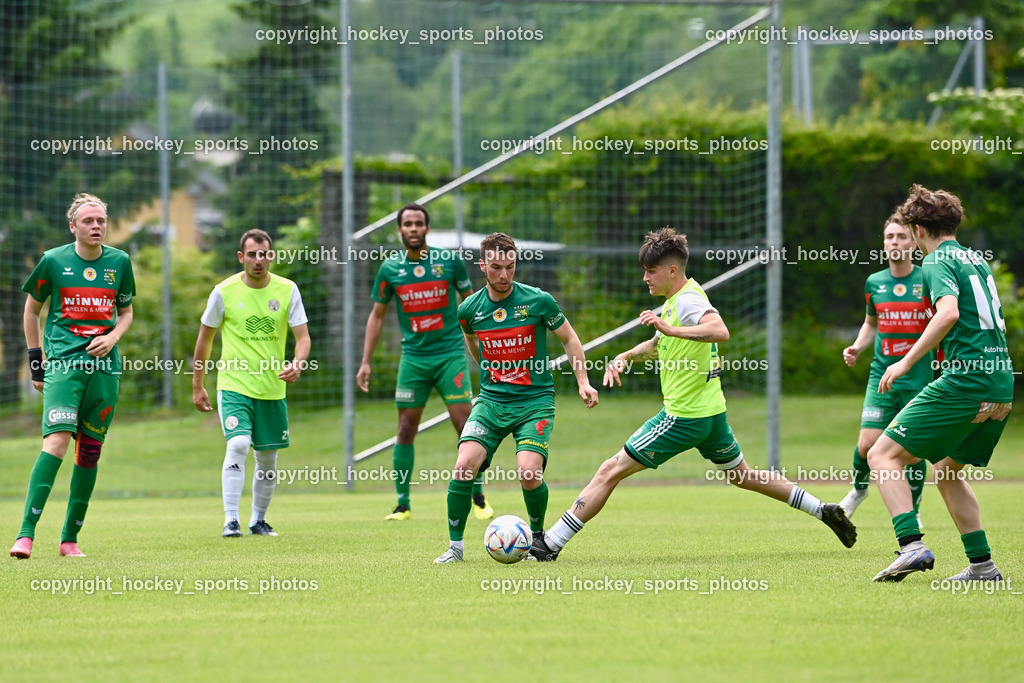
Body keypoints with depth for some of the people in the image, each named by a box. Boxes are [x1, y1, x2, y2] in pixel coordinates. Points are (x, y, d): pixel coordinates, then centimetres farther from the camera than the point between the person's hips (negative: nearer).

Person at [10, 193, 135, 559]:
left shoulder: (119, 262, 8)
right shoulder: (53, 261, 0)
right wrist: (35, 360, 9)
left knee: (90, 451, 4)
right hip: (63, 362, -4)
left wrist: (112, 337, 0)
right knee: (57, 440, -20)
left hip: (104, 365, 4)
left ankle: (70, 537, 14)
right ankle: (26, 533, -23)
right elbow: (32, 309, 12)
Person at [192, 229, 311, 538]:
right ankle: (230, 520, -18)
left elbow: (302, 336, -1)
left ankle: (258, 520, 26)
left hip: (273, 388, 3)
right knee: (238, 445, -21)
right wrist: (197, 385, 7)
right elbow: (205, 338, 6)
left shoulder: (287, 290, -1)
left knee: (268, 456, 9)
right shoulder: (224, 292, -5)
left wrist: (297, 364, -23)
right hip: (234, 385, -3)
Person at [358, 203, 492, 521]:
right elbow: (377, 315, 11)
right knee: (406, 430, 1)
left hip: (451, 353, -2)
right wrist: (366, 362, 7)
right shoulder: (390, 269, 2)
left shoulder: (449, 261, -2)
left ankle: (479, 499, 3)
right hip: (413, 357, 2)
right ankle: (403, 504, 9)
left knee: (465, 424, -8)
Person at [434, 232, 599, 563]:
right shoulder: (469, 309, 0)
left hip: (535, 400, -2)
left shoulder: (539, 301, -8)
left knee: (529, 472, -21)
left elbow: (569, 339, 7)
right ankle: (455, 546, -2)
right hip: (491, 400, 2)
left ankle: (537, 535, 8)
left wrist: (583, 381, 0)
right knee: (464, 466, -18)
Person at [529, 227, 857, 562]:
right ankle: (824, 511, 27)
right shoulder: (675, 300, 13)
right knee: (742, 475, 26)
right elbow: (659, 344, 28)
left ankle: (550, 543, -8)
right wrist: (625, 357, 12)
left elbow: (720, 331, -38)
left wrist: (670, 329, -44)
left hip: (685, 417, -10)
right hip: (712, 410, 10)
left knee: (610, 471, -8)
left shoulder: (688, 300, -18)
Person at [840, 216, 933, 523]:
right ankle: (859, 488, 23)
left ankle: (913, 511, 20)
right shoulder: (874, 282, 6)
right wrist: (857, 347, 6)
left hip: (919, 378, -2)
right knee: (867, 444, -8)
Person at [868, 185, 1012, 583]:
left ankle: (912, 546, -22)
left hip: (965, 382, -8)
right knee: (946, 470, 23)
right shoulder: (976, 260, 21)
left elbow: (949, 312, -23)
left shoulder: (937, 262, -4)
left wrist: (907, 361, -21)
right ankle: (982, 566, 17)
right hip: (1002, 384, 9)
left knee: (883, 456, -6)